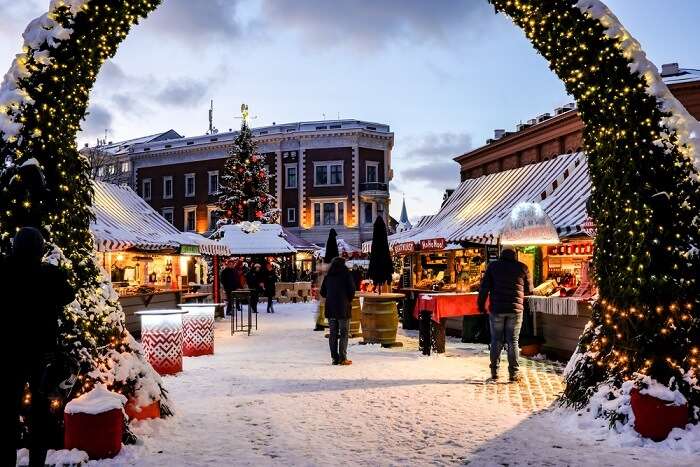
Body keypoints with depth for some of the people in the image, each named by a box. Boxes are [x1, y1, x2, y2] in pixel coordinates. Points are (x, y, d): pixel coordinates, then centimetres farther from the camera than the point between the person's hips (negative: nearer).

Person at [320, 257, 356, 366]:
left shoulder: (328, 276, 6)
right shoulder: (346, 274, -5)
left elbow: (323, 293, 8)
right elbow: (352, 290, -7)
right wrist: (349, 301, 10)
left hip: (330, 309, 4)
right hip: (343, 308, -4)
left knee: (333, 334, 9)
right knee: (343, 333, 1)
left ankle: (334, 358, 9)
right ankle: (343, 358, -2)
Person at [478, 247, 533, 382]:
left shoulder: (493, 266, 3)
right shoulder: (522, 267, 4)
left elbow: (484, 287, -1)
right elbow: (529, 290, 10)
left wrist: (481, 304, 7)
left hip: (496, 309, 0)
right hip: (515, 310, 0)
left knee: (496, 341, 8)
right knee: (513, 342, 5)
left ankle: (494, 371, 8)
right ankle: (514, 373, 5)